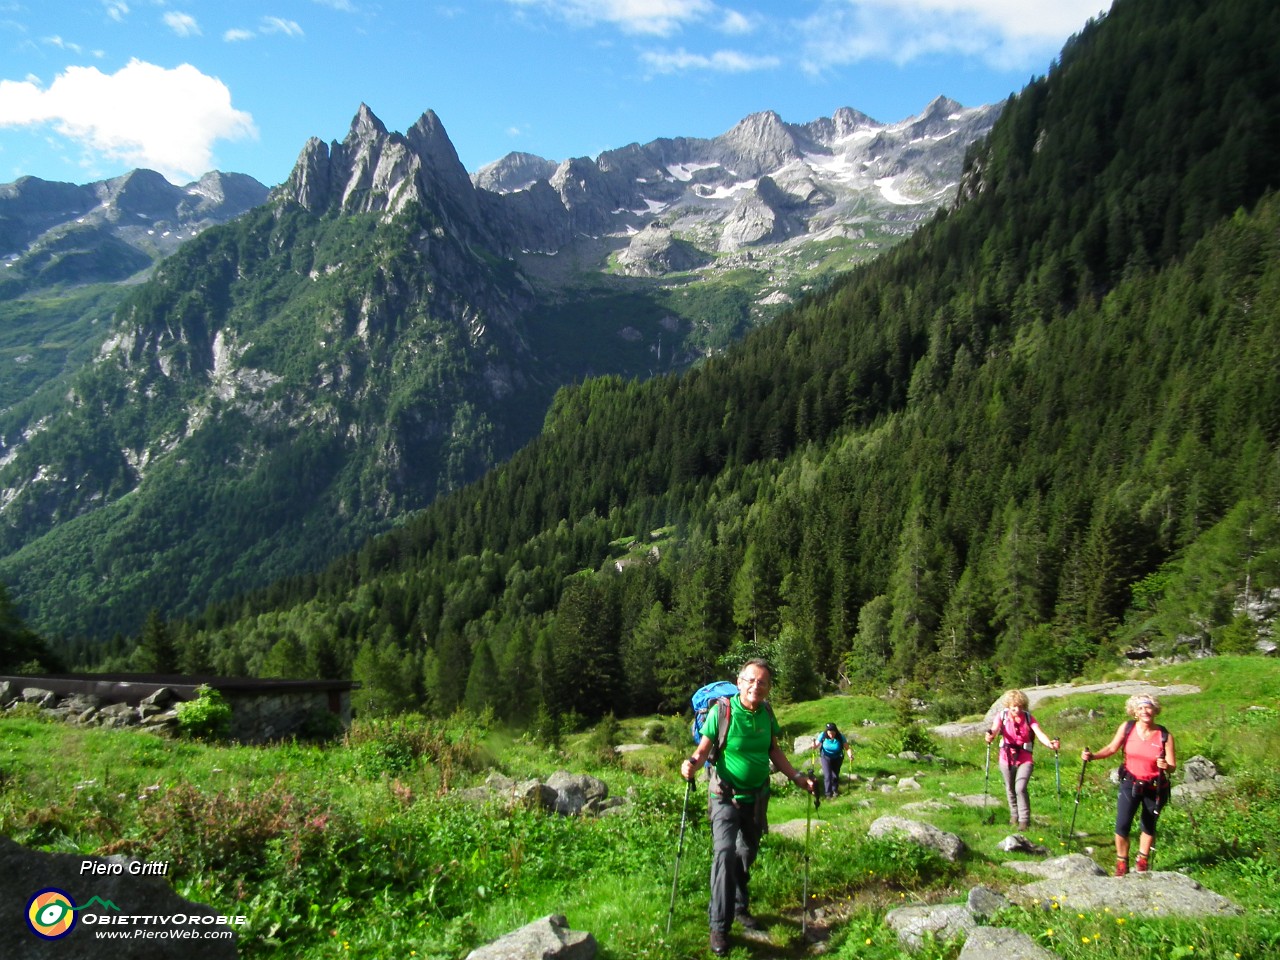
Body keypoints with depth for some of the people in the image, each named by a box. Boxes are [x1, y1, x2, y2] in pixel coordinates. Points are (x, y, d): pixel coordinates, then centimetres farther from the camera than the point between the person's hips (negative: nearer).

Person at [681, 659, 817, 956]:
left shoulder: (766, 713, -2)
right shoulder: (722, 711, -17)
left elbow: (774, 751, 9)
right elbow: (704, 748, -15)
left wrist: (798, 778, 4)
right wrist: (693, 764, -35)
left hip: (757, 796, 5)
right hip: (726, 797, -5)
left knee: (747, 855, 17)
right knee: (725, 853, -19)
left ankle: (740, 907, 37)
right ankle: (719, 926, -11)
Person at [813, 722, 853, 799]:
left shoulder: (840, 737, -25)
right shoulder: (823, 735, -24)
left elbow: (847, 748, -24)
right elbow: (815, 746, -22)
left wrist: (850, 755, -43)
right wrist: (814, 743, -46)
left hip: (837, 758, 1)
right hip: (826, 757, -1)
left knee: (835, 775, 13)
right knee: (827, 775, -10)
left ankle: (835, 790, 39)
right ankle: (828, 793, 3)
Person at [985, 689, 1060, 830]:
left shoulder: (1028, 717, -9)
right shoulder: (1002, 716, -8)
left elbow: (1039, 733, -23)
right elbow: (995, 728, -25)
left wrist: (1050, 743, -44)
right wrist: (991, 735, -49)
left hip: (1025, 759, -2)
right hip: (1007, 758, 2)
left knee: (1020, 788, -16)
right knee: (1010, 789, 16)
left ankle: (1024, 820, -3)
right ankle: (1014, 815, 39)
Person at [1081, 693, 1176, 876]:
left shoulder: (1165, 736, -14)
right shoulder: (1127, 728, -10)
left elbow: (1173, 767, -12)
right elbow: (1112, 748, 2)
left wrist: (1166, 766, -35)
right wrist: (1092, 756, -13)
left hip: (1155, 787, -1)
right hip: (1130, 784, 1)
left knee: (1149, 826, 16)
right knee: (1122, 825, -7)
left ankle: (1143, 861, 38)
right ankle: (1121, 864, 12)